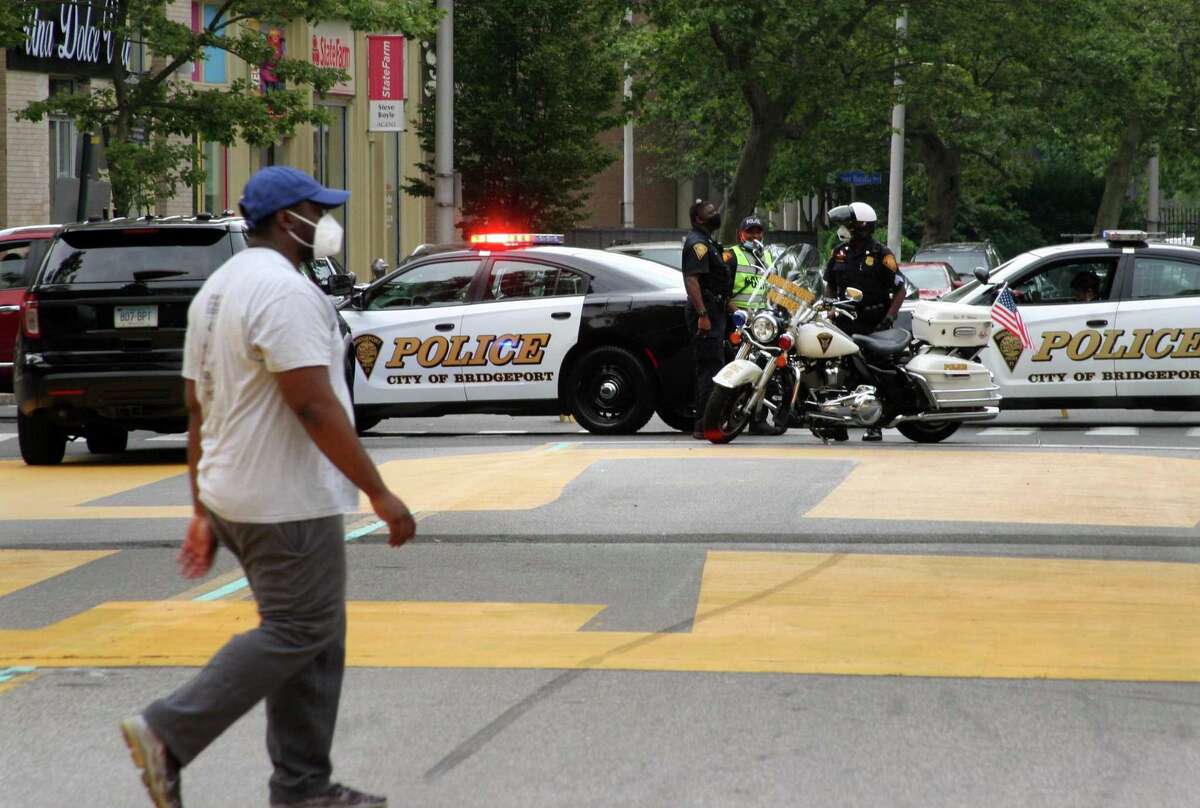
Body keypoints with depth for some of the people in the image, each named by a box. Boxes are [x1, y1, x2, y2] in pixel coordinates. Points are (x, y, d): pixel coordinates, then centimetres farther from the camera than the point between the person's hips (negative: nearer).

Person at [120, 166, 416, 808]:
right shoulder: (284, 290, -17)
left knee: (313, 636, 13)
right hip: (288, 500, -10)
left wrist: (202, 509, 20)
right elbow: (314, 406, -23)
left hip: (234, 496, 10)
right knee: (299, 632, -4)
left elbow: (197, 407, 17)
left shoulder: (217, 289, 15)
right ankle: (169, 734, -7)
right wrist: (379, 494, -20)